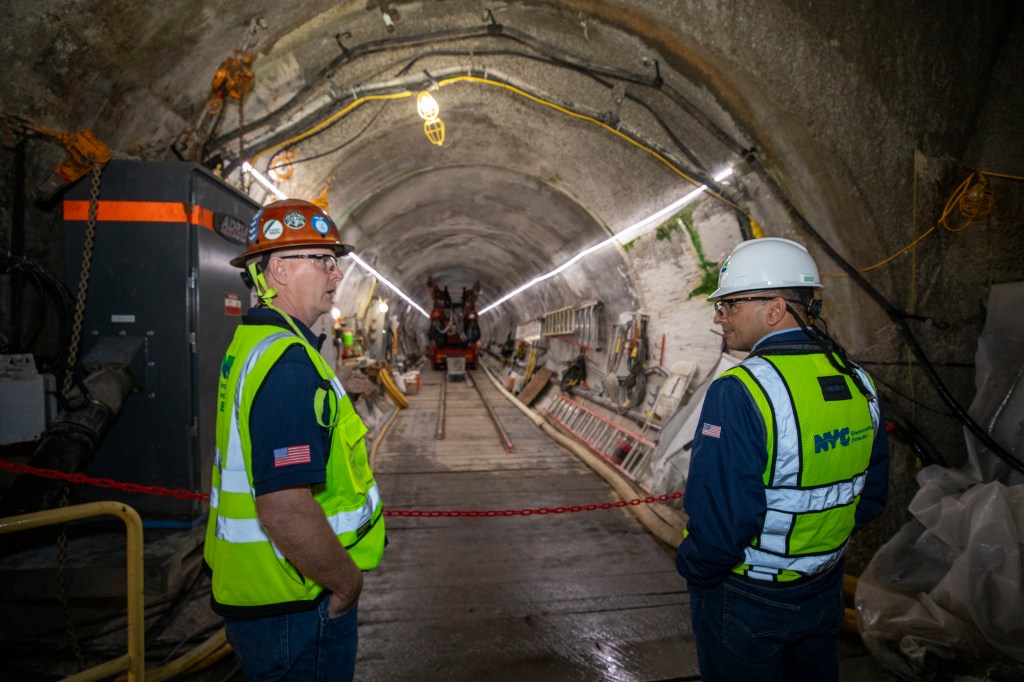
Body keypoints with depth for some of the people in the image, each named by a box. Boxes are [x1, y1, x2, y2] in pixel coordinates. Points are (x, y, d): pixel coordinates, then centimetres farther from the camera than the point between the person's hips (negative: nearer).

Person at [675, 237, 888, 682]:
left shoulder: (739, 393, -29)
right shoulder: (858, 382, -3)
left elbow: (718, 520, -28)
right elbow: (870, 498, 7)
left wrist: (693, 568, -9)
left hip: (744, 601, -6)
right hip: (825, 595, 7)